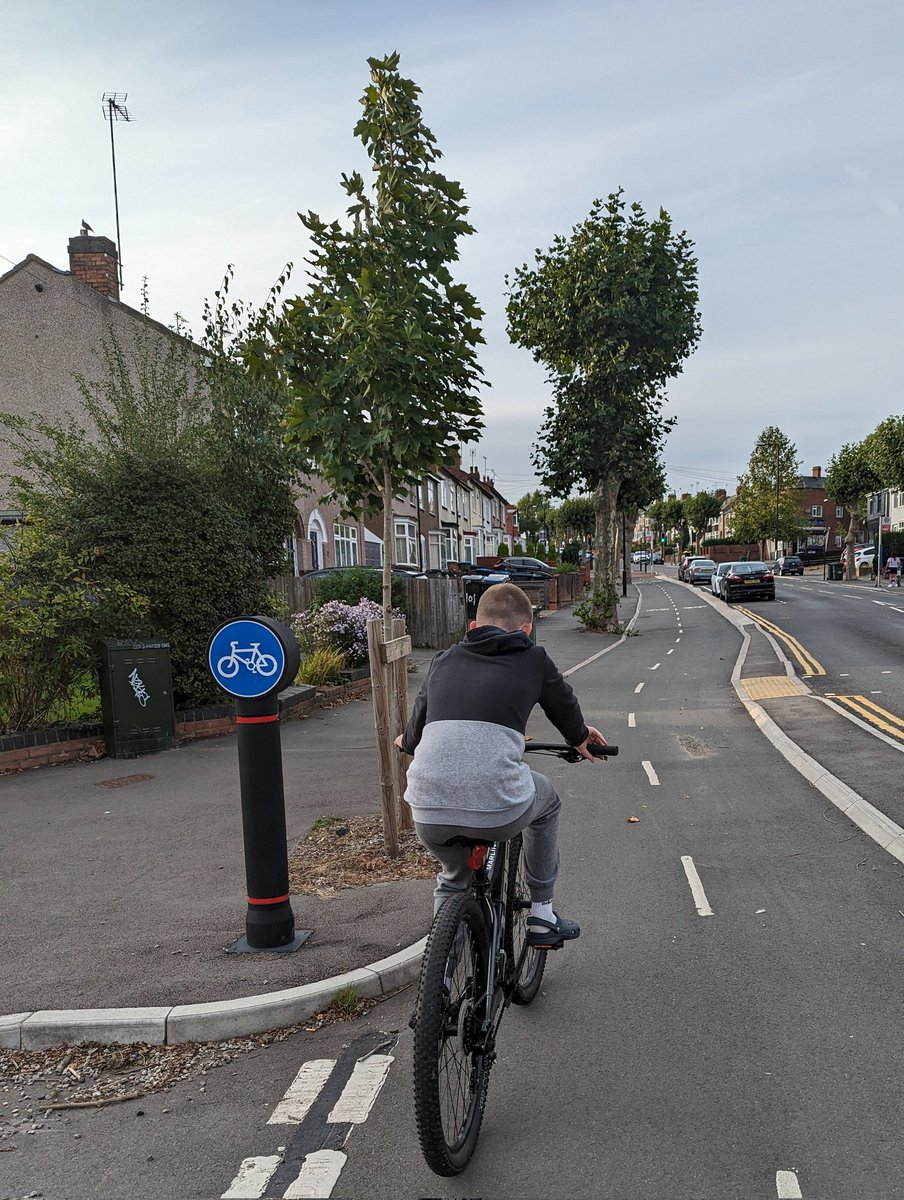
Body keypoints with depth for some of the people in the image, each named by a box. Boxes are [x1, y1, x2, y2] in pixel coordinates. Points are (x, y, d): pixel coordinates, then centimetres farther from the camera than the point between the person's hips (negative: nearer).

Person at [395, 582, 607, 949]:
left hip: (428, 814, 3)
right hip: (498, 810, -3)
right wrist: (580, 737, 51)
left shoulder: (444, 660, 19)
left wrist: (408, 741, 51)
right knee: (546, 802, 33)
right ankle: (542, 916, 39)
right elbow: (565, 707, 29)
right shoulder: (534, 660, 12)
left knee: (453, 877, 35)